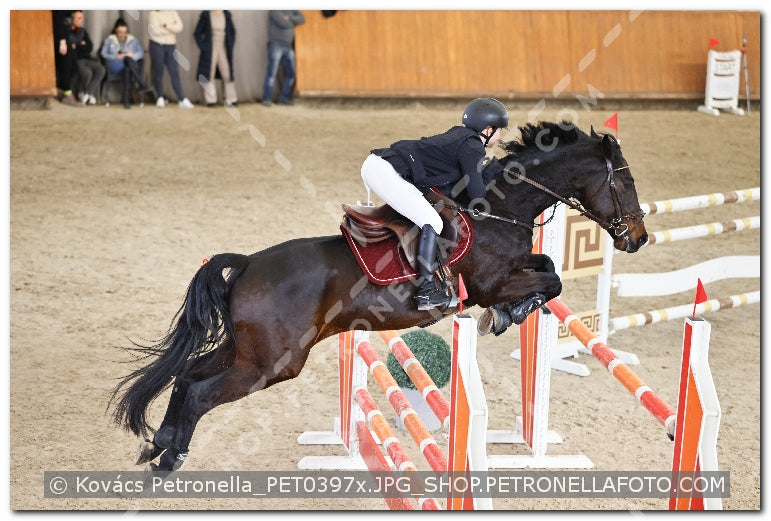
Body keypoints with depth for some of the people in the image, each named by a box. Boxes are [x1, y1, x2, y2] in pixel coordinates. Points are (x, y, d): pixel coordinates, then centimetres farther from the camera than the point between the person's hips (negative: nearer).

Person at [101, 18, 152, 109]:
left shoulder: (133, 40, 22)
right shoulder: (109, 40, 20)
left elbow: (141, 53, 11)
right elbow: (104, 54, 8)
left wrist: (133, 55, -11)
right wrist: (115, 56, -10)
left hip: (130, 65, 1)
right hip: (115, 66, -1)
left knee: (128, 70, -40)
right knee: (128, 59, -37)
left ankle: (126, 100, -48)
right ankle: (141, 84, -47)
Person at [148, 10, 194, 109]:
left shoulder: (173, 13, 9)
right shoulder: (154, 13, -2)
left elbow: (179, 27, -6)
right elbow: (156, 30, -15)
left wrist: (166, 26, -16)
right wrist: (172, 28, -5)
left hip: (171, 46, 3)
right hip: (157, 45, -3)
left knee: (175, 73, -4)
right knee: (158, 72, 4)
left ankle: (182, 100, -10)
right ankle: (160, 98, 17)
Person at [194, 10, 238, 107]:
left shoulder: (227, 15, 4)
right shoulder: (205, 15, -4)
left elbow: (232, 32, 16)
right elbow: (197, 33, 3)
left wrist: (230, 47, 7)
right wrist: (203, 47, -5)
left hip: (223, 50, 2)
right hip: (210, 51, -2)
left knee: (227, 75, -2)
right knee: (209, 75, 0)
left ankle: (231, 100, 2)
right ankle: (210, 100, 6)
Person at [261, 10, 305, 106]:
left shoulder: (292, 10, 16)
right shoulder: (275, 10, -4)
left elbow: (301, 19, 4)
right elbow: (282, 23, -16)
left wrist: (289, 18, -11)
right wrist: (293, 22, 3)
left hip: (288, 47, 7)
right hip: (275, 44, -7)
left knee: (291, 73, 2)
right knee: (272, 72, -9)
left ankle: (283, 98, 10)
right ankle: (267, 99, -5)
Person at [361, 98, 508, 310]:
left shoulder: (460, 136, 21)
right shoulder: (472, 147, -7)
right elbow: (477, 194, -8)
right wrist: (493, 169, 8)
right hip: (387, 173, -10)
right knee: (432, 223, -12)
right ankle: (426, 292, -14)